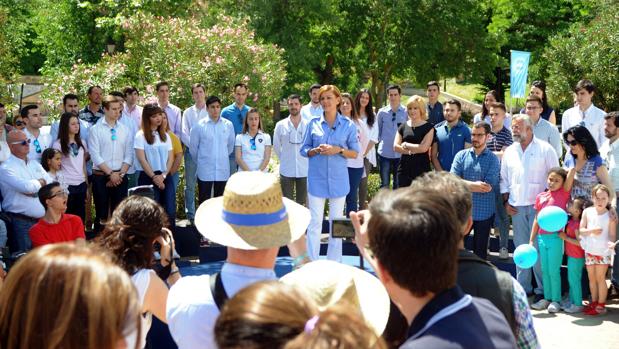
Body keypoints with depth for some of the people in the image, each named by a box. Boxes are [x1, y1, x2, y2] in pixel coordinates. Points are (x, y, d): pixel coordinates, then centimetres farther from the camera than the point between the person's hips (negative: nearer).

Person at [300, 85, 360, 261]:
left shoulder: (348, 125, 1)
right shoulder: (313, 124, 3)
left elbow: (355, 153, 4)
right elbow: (304, 150, 7)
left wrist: (339, 150, -14)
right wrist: (316, 150, -13)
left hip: (338, 179, 0)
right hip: (317, 179, 0)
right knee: (315, 223, -1)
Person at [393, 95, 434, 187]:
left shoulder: (428, 127, -1)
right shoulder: (403, 126, 11)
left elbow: (424, 148, -11)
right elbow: (396, 147, 2)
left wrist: (406, 145, -2)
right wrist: (413, 150, -11)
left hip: (422, 170, -4)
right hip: (404, 169, 4)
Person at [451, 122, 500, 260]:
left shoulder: (493, 159, -4)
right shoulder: (461, 155, 4)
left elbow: (489, 187, -15)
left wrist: (465, 184, -12)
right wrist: (475, 185, -17)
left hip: (484, 213, -2)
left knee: (480, 251, 11)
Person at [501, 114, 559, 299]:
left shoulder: (545, 149, -1)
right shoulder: (509, 152, 13)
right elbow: (504, 179, 17)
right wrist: (506, 201, 8)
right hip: (517, 207, 4)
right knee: (520, 247, 7)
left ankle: (543, 288, 2)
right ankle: (523, 287, 15)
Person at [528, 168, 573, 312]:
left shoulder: (563, 193, -2)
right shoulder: (540, 197, 8)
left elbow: (571, 175, -14)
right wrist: (531, 240, 12)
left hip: (555, 237, -5)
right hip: (541, 237, 5)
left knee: (554, 270, 0)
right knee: (544, 270, 12)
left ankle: (556, 300, 11)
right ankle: (547, 298, 22)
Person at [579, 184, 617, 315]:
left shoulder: (610, 216, -8)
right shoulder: (587, 212, 0)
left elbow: (612, 234, -9)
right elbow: (581, 230, 0)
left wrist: (612, 242, -29)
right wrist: (591, 231, -18)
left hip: (603, 251, -3)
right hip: (589, 250, 4)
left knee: (600, 278, 1)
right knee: (591, 278, 13)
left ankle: (601, 305, 11)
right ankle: (594, 302, 26)